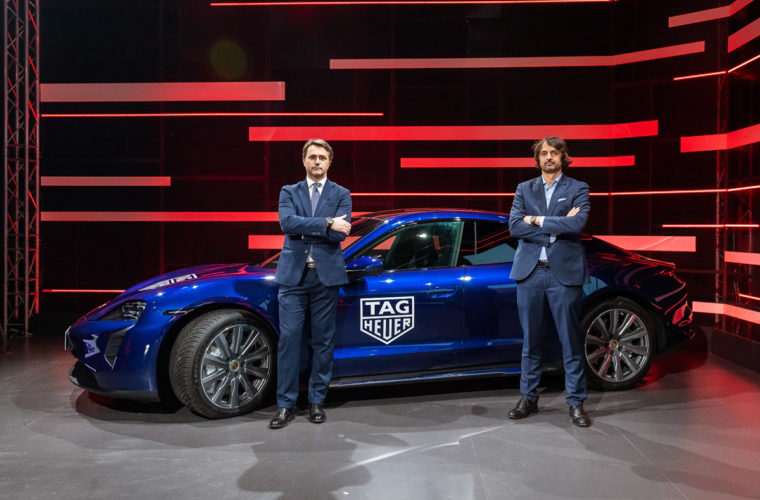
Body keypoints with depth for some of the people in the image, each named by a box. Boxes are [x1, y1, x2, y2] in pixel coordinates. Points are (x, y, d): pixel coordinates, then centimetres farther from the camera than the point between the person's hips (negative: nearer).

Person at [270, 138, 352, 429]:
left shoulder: (341, 195, 7)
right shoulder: (289, 192, 10)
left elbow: (339, 235, -8)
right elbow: (287, 223, -10)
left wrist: (303, 228, -10)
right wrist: (326, 224, -16)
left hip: (326, 275, 0)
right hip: (293, 275, 0)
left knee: (323, 341, 5)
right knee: (289, 339, -1)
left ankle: (317, 401, 17)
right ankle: (286, 405, 7)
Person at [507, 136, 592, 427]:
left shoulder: (578, 189, 5)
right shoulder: (524, 189, 11)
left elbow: (578, 223, -14)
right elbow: (514, 226, -4)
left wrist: (538, 220, -9)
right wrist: (557, 226, -10)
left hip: (564, 272, -2)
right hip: (530, 272, 2)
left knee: (571, 341, 2)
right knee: (530, 340, 9)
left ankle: (576, 403, 12)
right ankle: (528, 398, 20)